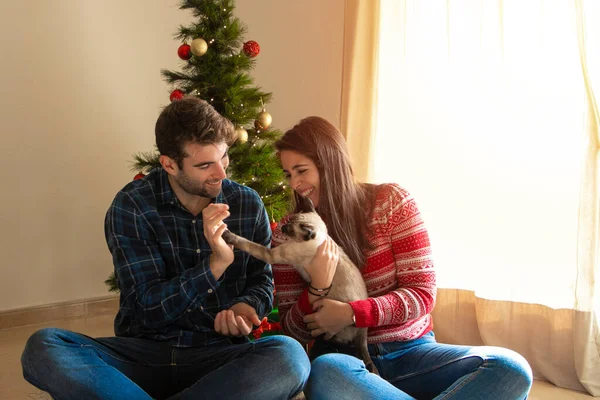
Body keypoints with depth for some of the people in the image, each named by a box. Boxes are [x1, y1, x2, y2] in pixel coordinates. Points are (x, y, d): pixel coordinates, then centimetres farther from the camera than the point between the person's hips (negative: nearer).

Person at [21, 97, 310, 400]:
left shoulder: (248, 205, 2)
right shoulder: (132, 206, -7)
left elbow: (262, 281, 12)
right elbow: (150, 310, -10)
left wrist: (244, 307, -13)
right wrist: (216, 263, -24)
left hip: (219, 356, 2)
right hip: (144, 354, -2)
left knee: (291, 356, -33)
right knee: (42, 348, -26)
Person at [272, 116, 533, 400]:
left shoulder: (391, 202, -2)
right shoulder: (288, 231, 1)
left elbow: (422, 295, -6)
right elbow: (292, 331, 1)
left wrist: (351, 314, -21)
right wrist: (317, 288, -20)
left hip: (410, 351, 1)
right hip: (342, 355, 0)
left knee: (510, 370, -26)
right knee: (325, 373, -40)